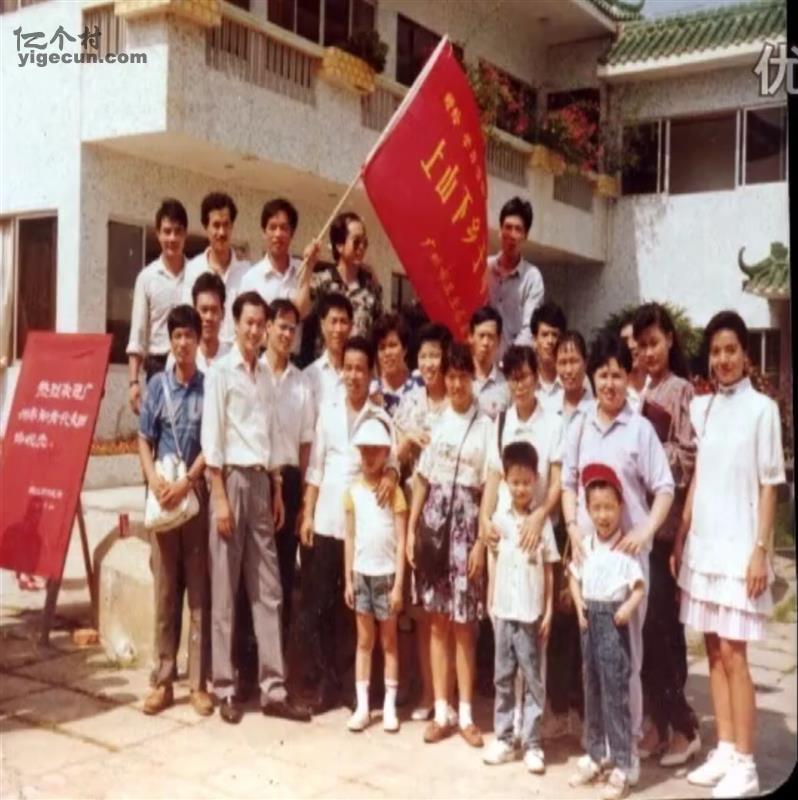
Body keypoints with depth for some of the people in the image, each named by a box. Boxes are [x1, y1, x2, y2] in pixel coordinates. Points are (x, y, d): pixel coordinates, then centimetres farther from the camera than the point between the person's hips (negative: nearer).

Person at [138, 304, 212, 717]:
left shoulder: (209, 385, 2)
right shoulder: (157, 384, 8)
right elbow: (144, 440, 9)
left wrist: (186, 483, -14)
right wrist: (153, 478, -8)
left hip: (198, 493, -2)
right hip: (163, 494, 2)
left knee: (199, 587, 1)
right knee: (165, 588, 6)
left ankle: (199, 682, 7)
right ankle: (163, 680, 13)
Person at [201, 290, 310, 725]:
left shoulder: (265, 375, 14)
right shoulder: (221, 371, -4)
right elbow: (212, 440, -9)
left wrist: (277, 490, 13)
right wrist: (220, 497, -14)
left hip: (261, 481, 6)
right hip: (232, 478, -6)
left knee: (268, 588, 6)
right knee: (225, 590, 1)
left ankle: (273, 688, 11)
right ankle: (225, 688, 10)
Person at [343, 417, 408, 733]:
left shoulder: (394, 492, -5)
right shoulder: (353, 491, 3)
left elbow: (401, 541, -6)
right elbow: (350, 537, 6)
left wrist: (399, 584, -10)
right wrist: (347, 578, 2)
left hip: (386, 574, -2)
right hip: (362, 574, 3)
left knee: (389, 641, 7)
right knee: (364, 640, 8)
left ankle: (389, 707, 14)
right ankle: (362, 706, 14)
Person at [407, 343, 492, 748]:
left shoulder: (486, 426, -1)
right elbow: (422, 479, 11)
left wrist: (481, 541, -8)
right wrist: (410, 528, 5)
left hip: (466, 522, -3)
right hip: (433, 519, 3)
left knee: (463, 623, 3)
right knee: (438, 621, 7)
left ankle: (465, 715, 14)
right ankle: (441, 711, 16)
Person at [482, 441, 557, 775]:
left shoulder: (543, 521, -5)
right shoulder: (499, 520, 2)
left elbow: (549, 570, -2)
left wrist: (549, 611, -4)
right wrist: (490, 602, 5)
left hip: (532, 613, -3)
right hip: (504, 610, 3)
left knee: (532, 678, 5)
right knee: (503, 676, 10)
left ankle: (532, 743, 12)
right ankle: (503, 738, 20)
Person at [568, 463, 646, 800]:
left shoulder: (627, 548, -9)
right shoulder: (585, 545, 7)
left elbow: (640, 587, -11)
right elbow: (575, 577, 17)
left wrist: (628, 607, -28)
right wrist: (579, 605, 2)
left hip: (613, 619, -6)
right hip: (590, 619, 6)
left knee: (615, 693, -4)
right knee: (591, 690, 14)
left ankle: (621, 767, 4)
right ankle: (594, 756, 27)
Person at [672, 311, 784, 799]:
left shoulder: (762, 409, -6)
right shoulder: (701, 407, 9)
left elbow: (769, 486, -7)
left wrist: (760, 550, -11)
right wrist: (681, 539, 9)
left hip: (738, 547, -5)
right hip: (702, 544, 6)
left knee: (733, 654, -4)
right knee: (713, 652, 10)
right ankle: (724, 751, 20)